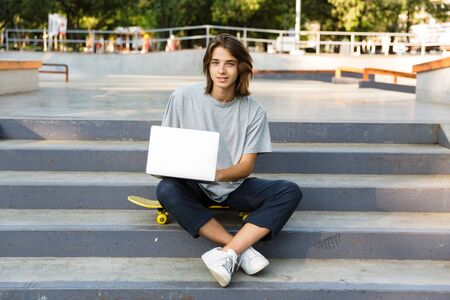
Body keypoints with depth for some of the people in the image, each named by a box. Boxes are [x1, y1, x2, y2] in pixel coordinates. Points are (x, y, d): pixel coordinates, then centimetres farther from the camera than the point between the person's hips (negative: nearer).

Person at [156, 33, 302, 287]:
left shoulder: (254, 111, -5)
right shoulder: (183, 98, -6)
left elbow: (246, 167, -6)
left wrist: (218, 173, -29)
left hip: (235, 186, 1)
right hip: (196, 189, -1)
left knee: (290, 192, -23)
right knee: (166, 189, -35)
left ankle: (226, 254, -34)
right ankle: (243, 251, -30)